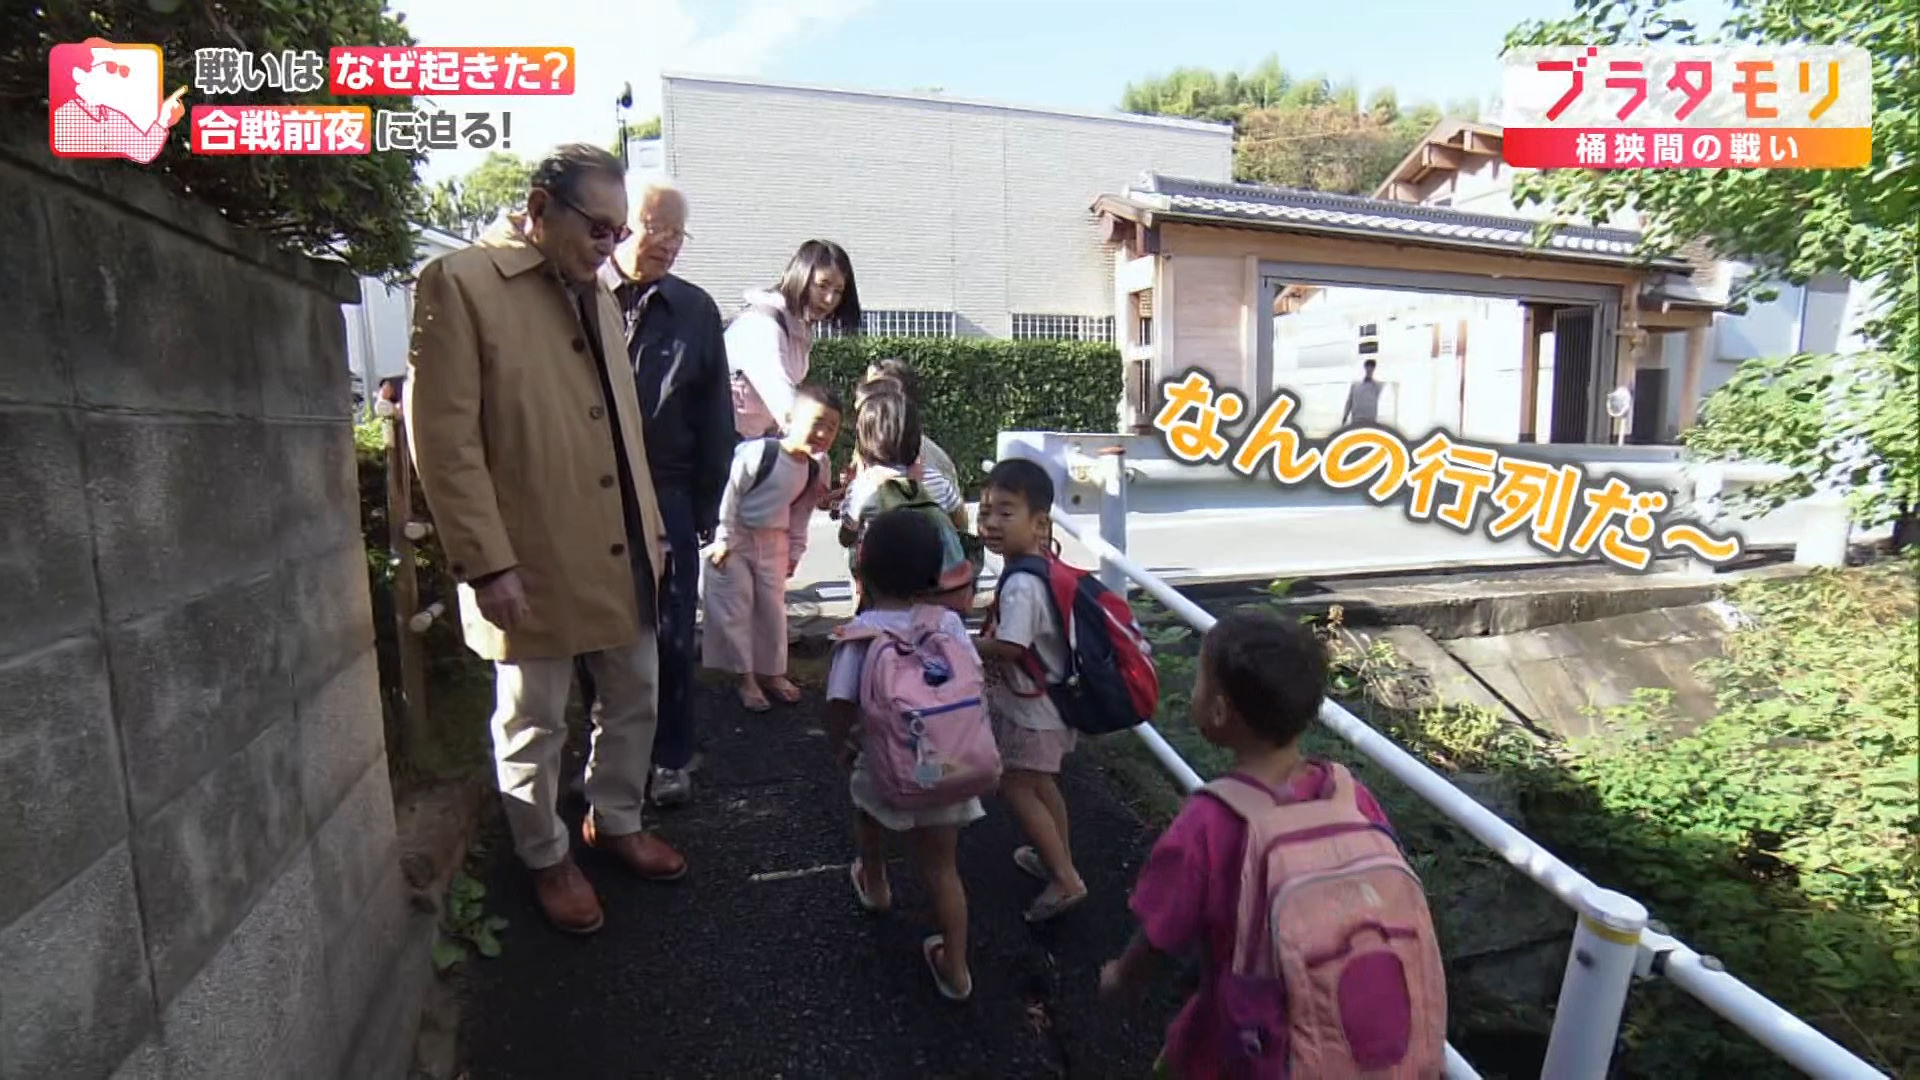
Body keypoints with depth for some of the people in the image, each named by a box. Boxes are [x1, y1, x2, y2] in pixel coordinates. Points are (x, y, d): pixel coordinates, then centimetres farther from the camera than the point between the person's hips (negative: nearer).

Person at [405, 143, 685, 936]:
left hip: (620, 553, 7)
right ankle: (547, 858, 33)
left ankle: (615, 822, 40)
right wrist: (489, 563, -17)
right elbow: (444, 438, -14)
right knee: (534, 727, 11)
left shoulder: (599, 295, 12)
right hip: (533, 564, -6)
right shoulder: (459, 282, -9)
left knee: (633, 701, 17)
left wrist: (651, 523, 14)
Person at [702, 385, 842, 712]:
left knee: (773, 608, 12)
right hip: (736, 538, -5)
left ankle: (772, 672, 26)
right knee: (735, 608, 0)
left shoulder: (817, 468, -5)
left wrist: (795, 550, 10)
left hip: (774, 542, 6)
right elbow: (729, 494, -19)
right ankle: (746, 678, 12)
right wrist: (722, 539, -16)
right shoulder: (757, 453, -25)